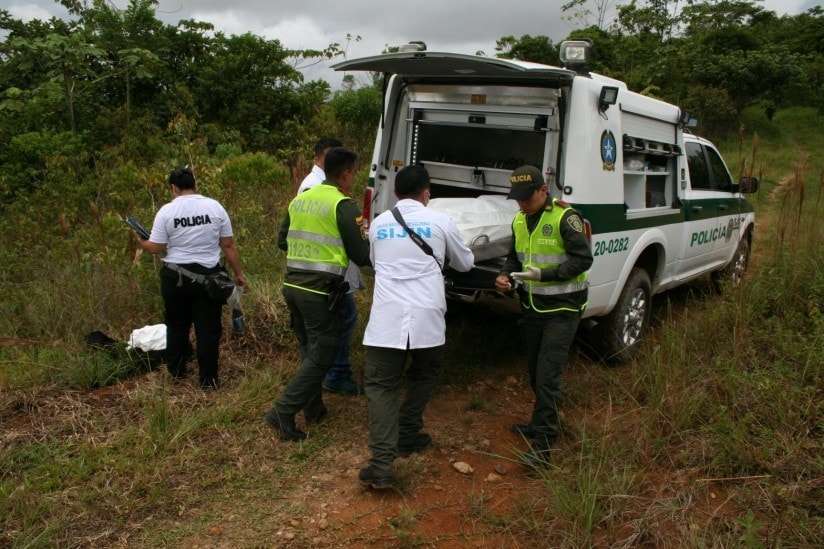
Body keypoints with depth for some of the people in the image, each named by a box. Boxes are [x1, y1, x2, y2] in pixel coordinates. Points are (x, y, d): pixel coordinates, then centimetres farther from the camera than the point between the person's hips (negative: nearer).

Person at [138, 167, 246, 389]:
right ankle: (208, 379, 9)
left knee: (177, 325, 18)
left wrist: (141, 242, 17)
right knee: (208, 329, 5)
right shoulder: (215, 207, -3)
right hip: (209, 276, 0)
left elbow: (156, 247, -4)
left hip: (175, 277, 1)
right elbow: (229, 246, -2)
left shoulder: (166, 211, -6)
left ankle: (176, 371, 31)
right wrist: (238, 274, 6)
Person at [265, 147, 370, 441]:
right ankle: (283, 412, -2)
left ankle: (313, 408, 29)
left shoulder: (300, 199, 10)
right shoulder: (344, 206, -11)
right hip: (321, 292, -8)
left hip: (292, 285, 8)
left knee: (309, 350, 21)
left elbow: (282, 241, 19)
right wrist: (370, 240, 10)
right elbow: (361, 256, -9)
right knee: (321, 356, 2)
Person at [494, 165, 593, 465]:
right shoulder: (519, 220, 7)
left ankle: (542, 444, -2)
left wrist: (544, 275, -27)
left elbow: (583, 259, -18)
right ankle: (543, 423, 36)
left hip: (562, 309, -7)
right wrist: (506, 274, -4)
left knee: (547, 375, -9)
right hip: (532, 306, 7)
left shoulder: (565, 218, -16)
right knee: (535, 372, 17)